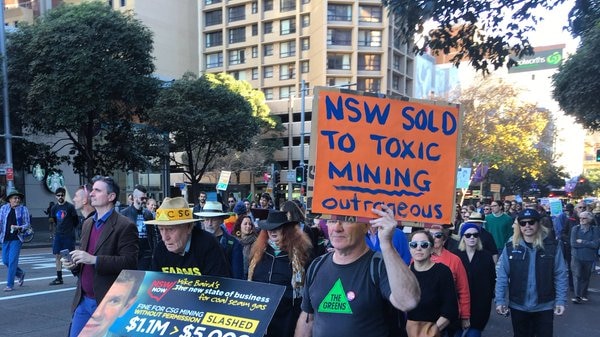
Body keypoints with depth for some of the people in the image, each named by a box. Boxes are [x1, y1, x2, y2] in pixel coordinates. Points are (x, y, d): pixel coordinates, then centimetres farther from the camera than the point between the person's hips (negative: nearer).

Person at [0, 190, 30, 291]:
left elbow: (27, 224, 1)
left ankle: (10, 284, 1)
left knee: (12, 261, -7)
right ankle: (20, 274, 33)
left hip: (16, 238, -4)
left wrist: (19, 228, -17)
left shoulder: (23, 209, 0)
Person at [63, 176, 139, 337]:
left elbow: (130, 262, -19)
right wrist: (74, 264, 0)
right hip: (83, 300, 7)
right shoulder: (87, 223, 13)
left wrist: (94, 260, -24)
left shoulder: (125, 226, -12)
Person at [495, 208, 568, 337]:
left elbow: (560, 275, -3)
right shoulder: (510, 247, -5)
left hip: (544, 306, -1)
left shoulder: (552, 245, -7)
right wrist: (500, 300, -7)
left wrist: (561, 300, -6)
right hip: (517, 306, 1)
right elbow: (502, 276, -4)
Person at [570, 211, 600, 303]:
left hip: (589, 257, 1)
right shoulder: (575, 229, 2)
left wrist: (581, 242, -11)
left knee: (586, 277, 12)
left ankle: (584, 295, 28)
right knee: (577, 276, -10)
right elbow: (573, 243, -8)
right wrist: (588, 244, -9)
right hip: (576, 257, -1)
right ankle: (577, 296, -11)